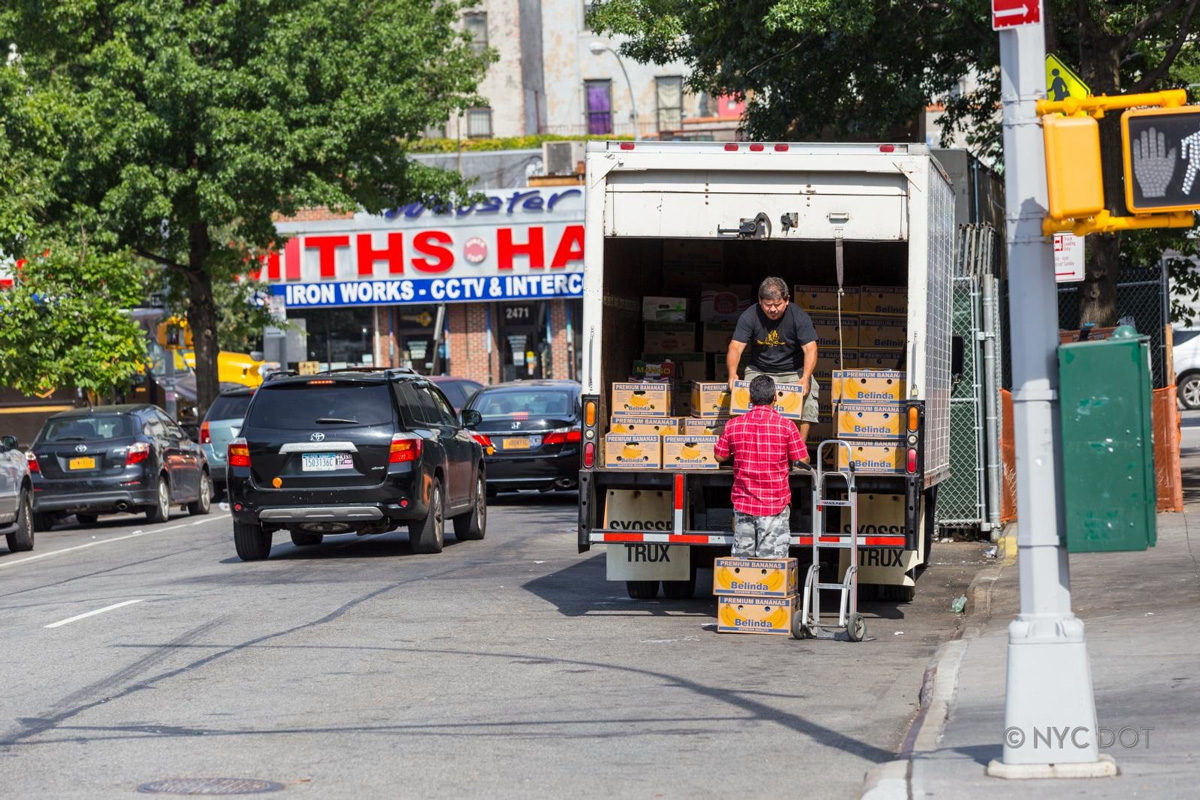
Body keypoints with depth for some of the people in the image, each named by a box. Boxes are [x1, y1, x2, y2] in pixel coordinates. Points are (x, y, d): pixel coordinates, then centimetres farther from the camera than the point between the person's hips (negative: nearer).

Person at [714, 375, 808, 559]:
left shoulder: (733, 425, -2)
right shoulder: (786, 426, -9)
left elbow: (719, 456, 10)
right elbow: (803, 460, -3)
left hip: (743, 503, 3)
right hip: (775, 505, -3)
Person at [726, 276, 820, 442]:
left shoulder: (799, 316, -12)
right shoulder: (749, 316, -10)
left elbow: (810, 349, -19)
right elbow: (735, 347, -17)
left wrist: (805, 377, -37)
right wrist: (732, 373, -37)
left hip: (793, 372, 0)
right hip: (759, 371, 1)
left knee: (808, 397, -24)